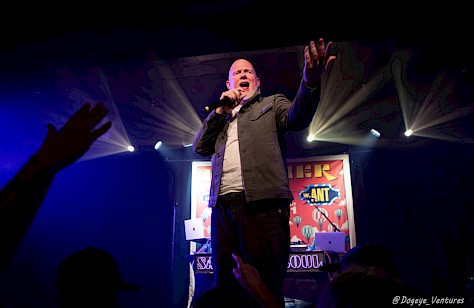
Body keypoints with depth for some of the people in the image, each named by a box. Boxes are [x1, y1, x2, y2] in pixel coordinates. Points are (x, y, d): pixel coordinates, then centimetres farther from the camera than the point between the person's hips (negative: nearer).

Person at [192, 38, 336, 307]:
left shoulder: (272, 103, 17)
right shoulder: (220, 118, 29)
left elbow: (298, 117, -5)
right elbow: (199, 147, 16)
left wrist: (311, 82, -26)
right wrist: (221, 110, 9)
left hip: (262, 204, -4)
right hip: (223, 207, 4)